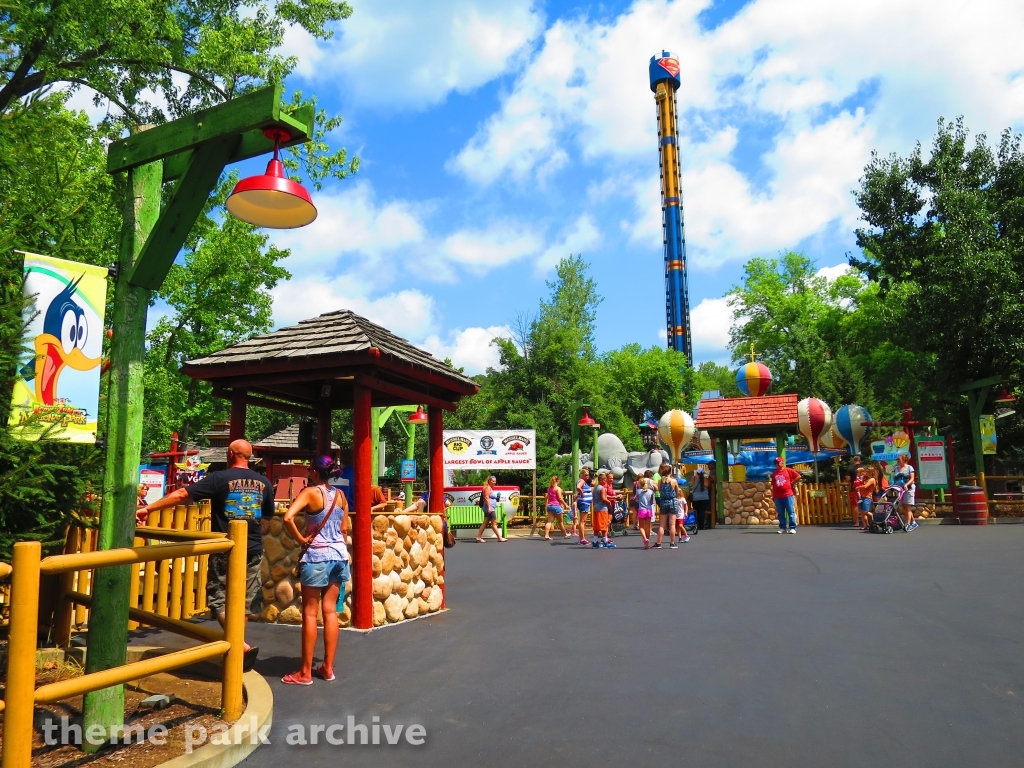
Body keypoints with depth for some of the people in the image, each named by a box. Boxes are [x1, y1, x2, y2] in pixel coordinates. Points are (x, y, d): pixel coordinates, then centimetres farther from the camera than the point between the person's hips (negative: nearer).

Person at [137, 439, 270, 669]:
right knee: (244, 600, 13)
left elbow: (182, 494, -13)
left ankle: (242, 645, -14)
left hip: (225, 549, -4)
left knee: (219, 598, 2)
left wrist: (148, 508, -6)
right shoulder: (263, 482, 4)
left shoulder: (220, 478, -9)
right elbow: (269, 515, 15)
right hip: (253, 549, 4)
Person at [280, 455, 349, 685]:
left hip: (316, 556, -5)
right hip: (339, 555, 6)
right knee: (330, 611, 12)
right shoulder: (340, 494, 5)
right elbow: (344, 529, 9)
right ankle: (328, 667, 19)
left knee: (310, 613, 4)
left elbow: (288, 518, -25)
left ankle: (305, 672, 11)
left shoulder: (310, 492, -11)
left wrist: (301, 539, -12)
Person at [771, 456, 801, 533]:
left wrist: (791, 483, -3)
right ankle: (782, 528, 10)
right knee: (780, 513, 6)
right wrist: (773, 496, 12)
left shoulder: (788, 470, 0)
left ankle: (792, 528, -1)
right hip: (778, 496, 4)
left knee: (791, 512, -3)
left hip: (788, 495, -4)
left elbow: (798, 477, -4)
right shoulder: (774, 473, 13)